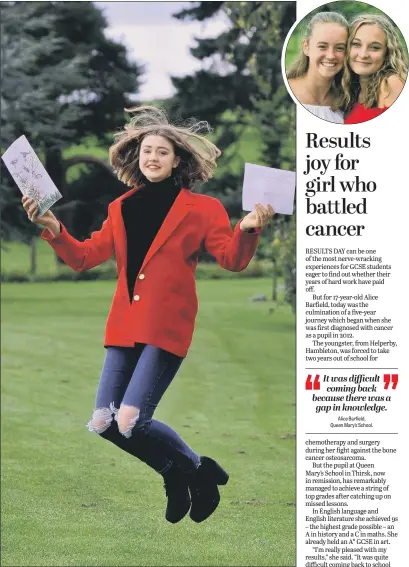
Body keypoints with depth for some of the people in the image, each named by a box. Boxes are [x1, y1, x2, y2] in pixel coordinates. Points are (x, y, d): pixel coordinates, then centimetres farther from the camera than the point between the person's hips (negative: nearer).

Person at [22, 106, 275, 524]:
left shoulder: (201, 209, 1)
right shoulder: (121, 209, 13)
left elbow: (232, 260, -5)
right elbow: (84, 257, 11)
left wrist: (247, 230, -25)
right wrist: (53, 229, -4)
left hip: (167, 329, -6)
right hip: (124, 327, 6)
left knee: (130, 420, -15)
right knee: (104, 423, 1)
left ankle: (198, 471, 10)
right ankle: (178, 472, 23)